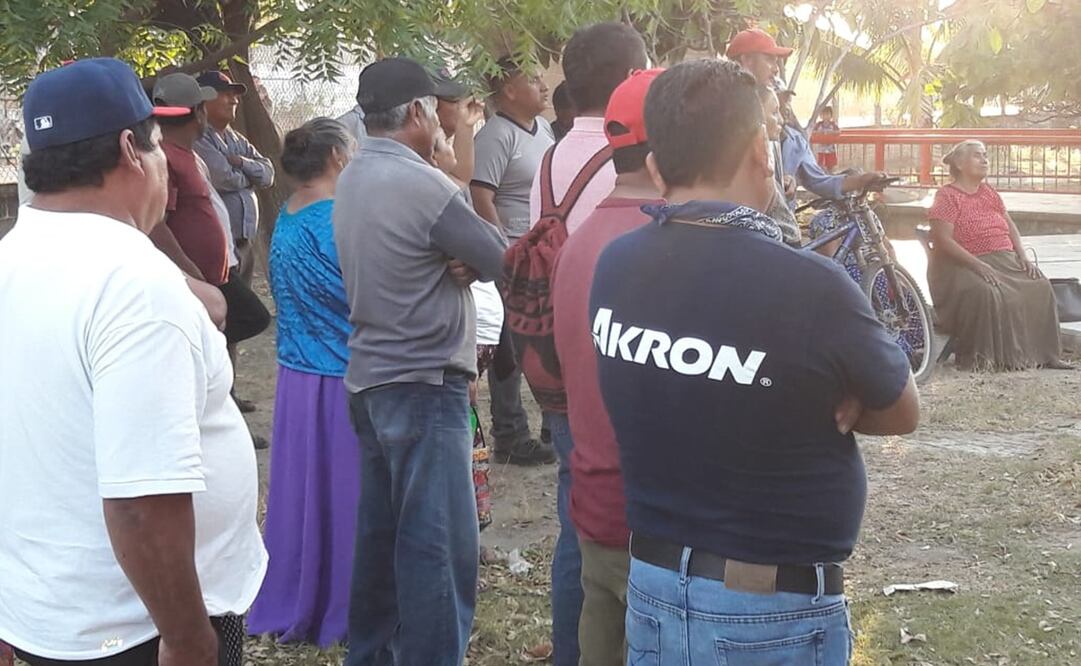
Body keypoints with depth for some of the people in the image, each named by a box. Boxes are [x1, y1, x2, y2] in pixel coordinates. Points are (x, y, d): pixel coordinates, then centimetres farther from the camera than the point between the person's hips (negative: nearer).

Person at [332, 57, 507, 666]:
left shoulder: (354, 180, 10)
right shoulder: (422, 184, -18)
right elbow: (501, 261, -10)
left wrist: (458, 263, -8)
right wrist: (471, 255, 10)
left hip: (371, 376, 9)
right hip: (423, 385, -9)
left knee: (382, 531, 17)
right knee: (439, 545, -5)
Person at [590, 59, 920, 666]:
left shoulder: (615, 266, -7)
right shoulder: (809, 287, -24)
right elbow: (903, 412, -6)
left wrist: (814, 404, -3)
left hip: (651, 591, 5)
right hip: (773, 614, -5)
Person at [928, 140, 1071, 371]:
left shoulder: (989, 193, 19)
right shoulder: (947, 196, -5)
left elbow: (1009, 225, 20)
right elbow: (943, 239, -16)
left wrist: (1022, 256, 1)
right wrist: (977, 265, -24)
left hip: (1004, 261, 7)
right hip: (963, 265, -7)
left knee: (1039, 287, -13)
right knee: (985, 292, -37)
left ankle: (1042, 353, -7)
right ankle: (982, 358, -27)